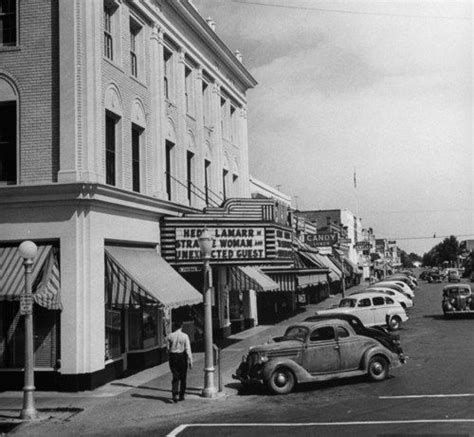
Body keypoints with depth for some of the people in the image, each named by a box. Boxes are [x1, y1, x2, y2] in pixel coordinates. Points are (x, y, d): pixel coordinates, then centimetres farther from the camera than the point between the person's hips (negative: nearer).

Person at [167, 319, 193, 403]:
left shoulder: (170, 336, -2)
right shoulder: (184, 336, -9)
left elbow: (168, 349, 1)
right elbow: (188, 349, -10)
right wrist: (190, 361, -7)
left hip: (173, 356, 2)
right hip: (182, 356, -2)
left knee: (175, 377, 7)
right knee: (183, 377, 12)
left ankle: (175, 394, -12)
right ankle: (181, 396, 19)